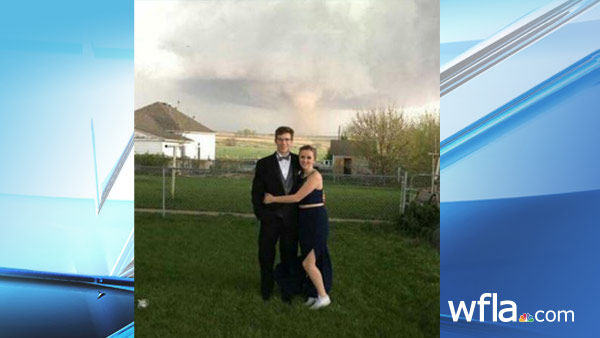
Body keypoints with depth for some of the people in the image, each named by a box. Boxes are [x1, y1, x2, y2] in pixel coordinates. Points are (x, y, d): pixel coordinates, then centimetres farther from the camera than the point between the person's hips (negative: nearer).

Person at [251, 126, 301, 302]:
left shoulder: (297, 161, 2)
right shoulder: (264, 164, -2)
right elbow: (256, 191, -1)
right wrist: (260, 213, -10)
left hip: (291, 218, 1)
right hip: (271, 217, -1)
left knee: (289, 256, 9)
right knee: (266, 255, 8)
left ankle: (286, 289, 26)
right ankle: (266, 287, 29)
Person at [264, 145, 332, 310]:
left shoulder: (315, 176, -17)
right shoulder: (302, 175, 11)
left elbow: (297, 197, -19)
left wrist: (273, 199, -10)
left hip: (316, 220, -8)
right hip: (305, 221, 8)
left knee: (308, 263, -7)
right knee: (313, 260, 13)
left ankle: (323, 296, 7)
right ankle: (315, 293, 23)